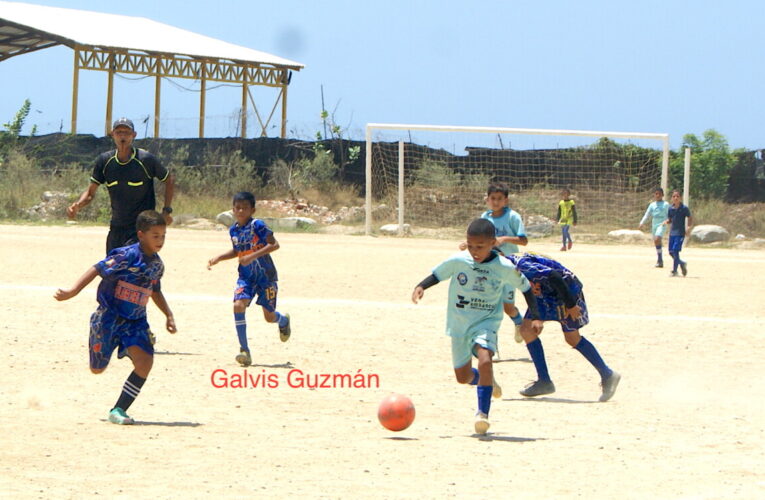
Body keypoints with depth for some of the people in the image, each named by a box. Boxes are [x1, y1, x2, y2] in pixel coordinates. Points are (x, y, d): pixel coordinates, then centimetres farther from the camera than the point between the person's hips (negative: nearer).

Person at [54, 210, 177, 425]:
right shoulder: (126, 256, -18)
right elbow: (97, 270, -20)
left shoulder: (157, 264, 5)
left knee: (145, 362, -17)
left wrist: (168, 315, 17)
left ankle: (119, 410, -8)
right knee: (98, 369, 7)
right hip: (109, 317, -5)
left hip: (135, 321, 5)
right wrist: (73, 291, -28)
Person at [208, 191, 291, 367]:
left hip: (265, 275, -4)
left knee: (269, 316, 3)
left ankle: (284, 320, 43)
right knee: (238, 305, -19)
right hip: (246, 276, 5)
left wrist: (253, 256, -28)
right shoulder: (233, 230, 4)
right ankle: (244, 350, -13)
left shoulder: (257, 225, -16)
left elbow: (275, 245, -21)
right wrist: (218, 258, 7)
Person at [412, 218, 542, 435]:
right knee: (463, 376, 11)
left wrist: (534, 316, -2)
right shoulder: (458, 261, -11)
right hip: (459, 324, 3)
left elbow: (525, 287, 1)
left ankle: (483, 412, -21)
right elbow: (437, 274, 1)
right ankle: (487, 382, 47)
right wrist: (421, 287, -19)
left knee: (484, 359, -30)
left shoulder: (505, 268, -12)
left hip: (486, 322, -3)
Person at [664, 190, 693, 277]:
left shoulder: (684, 209, -7)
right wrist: (666, 222, -10)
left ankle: (674, 271, -4)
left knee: (675, 251, -12)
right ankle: (682, 263, 29)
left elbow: (690, 219, 0)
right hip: (672, 232, 5)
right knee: (671, 251, 5)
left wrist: (689, 228, -14)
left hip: (680, 233, -5)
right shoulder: (670, 209, 5)